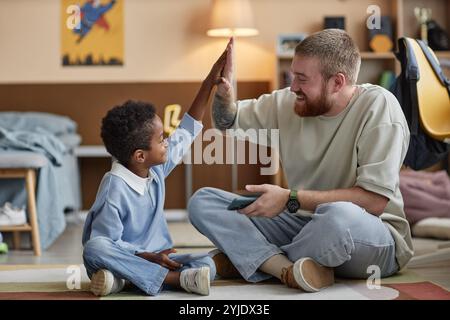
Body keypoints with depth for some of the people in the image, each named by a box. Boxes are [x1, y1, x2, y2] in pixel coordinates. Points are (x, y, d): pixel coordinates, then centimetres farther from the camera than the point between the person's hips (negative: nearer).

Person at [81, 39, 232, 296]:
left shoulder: (157, 169, 3)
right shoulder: (115, 189, -19)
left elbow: (187, 131, 12)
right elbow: (106, 243, -18)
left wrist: (210, 82, 11)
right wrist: (147, 256, -28)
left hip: (156, 256, 5)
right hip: (127, 256, -5)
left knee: (207, 265, -18)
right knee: (93, 250, -38)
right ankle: (174, 278, -40)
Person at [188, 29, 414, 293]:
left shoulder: (378, 105, -16)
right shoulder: (288, 102, 0)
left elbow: (374, 200, -22)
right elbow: (228, 122, 15)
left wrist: (290, 199, -22)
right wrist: (224, 91, -8)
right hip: (302, 222, 6)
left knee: (341, 216, -42)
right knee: (202, 201, -7)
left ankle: (252, 259, -13)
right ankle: (289, 268, -26)